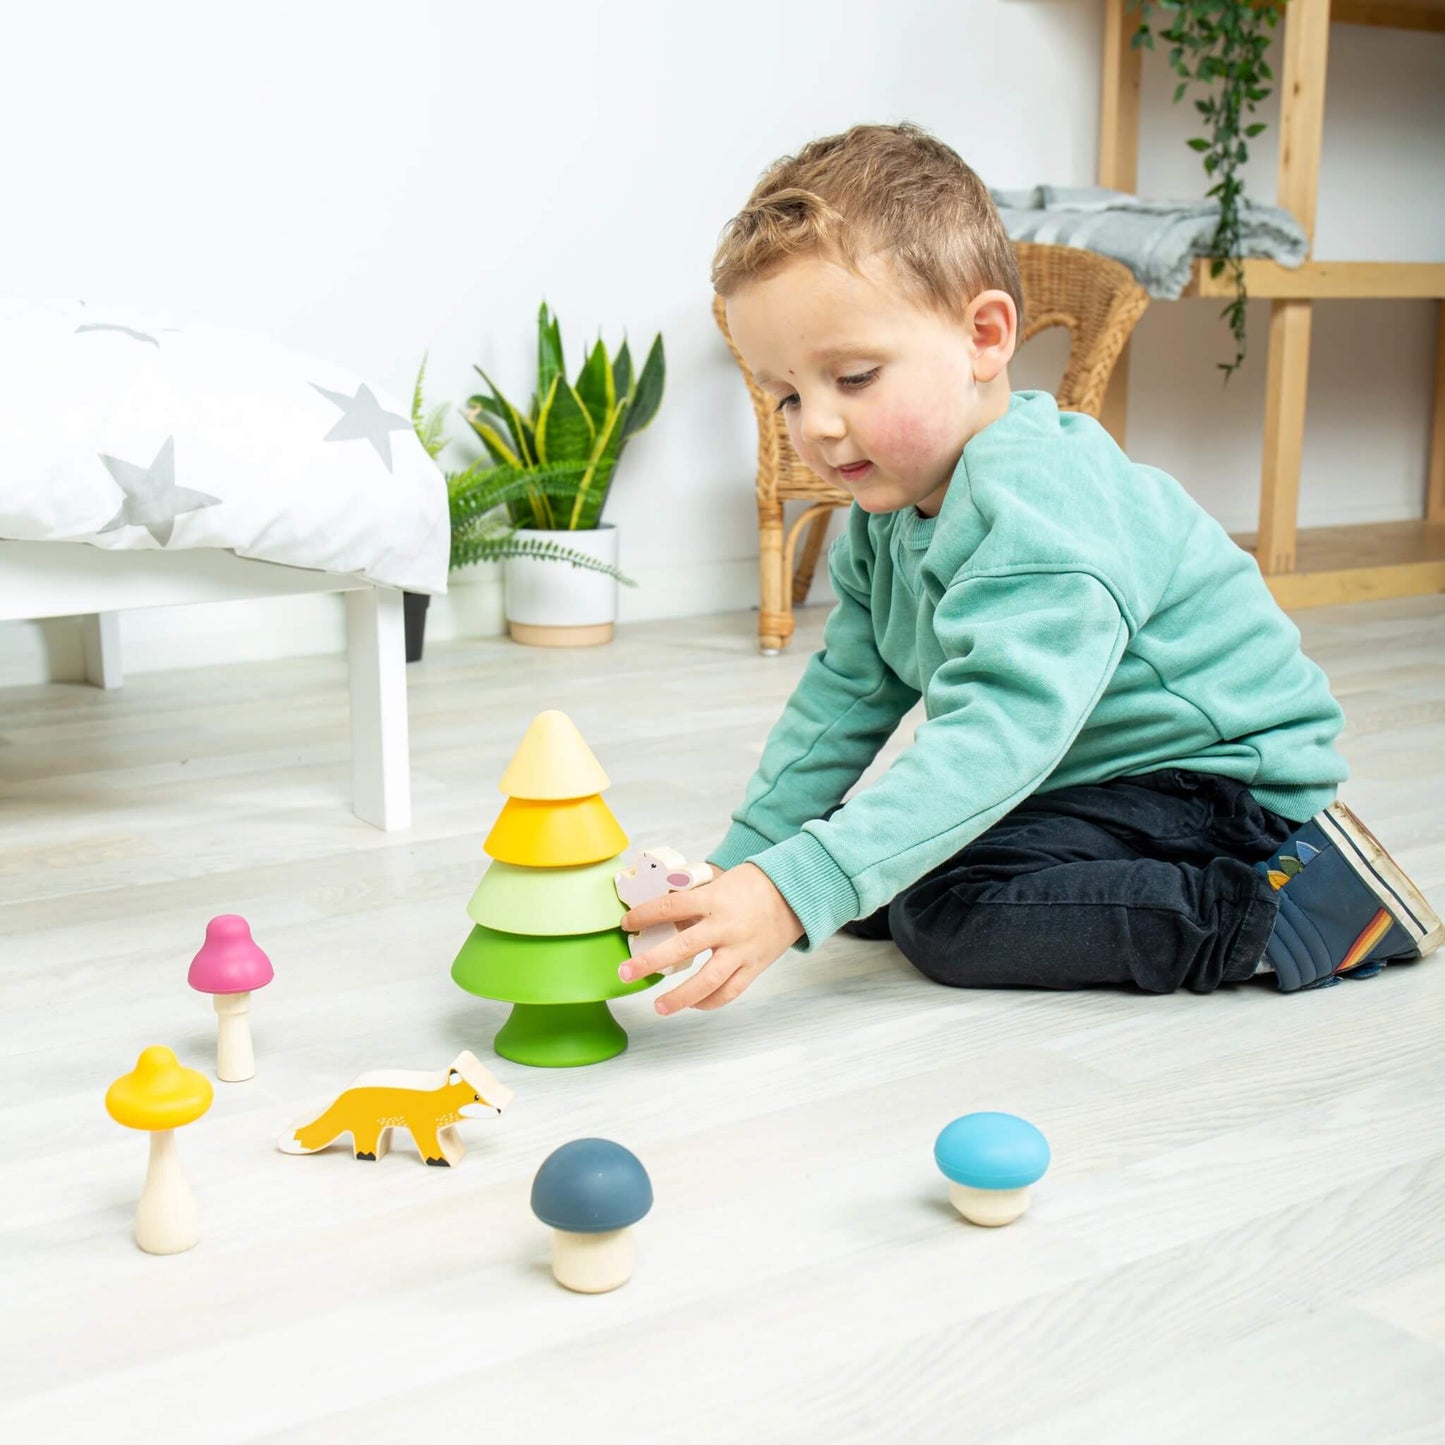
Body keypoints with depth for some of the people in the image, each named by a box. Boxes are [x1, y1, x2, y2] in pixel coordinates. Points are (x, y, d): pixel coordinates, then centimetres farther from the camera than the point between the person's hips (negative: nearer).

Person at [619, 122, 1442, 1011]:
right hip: (1080, 776, 10)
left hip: (1218, 780, -9)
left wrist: (797, 891, -46)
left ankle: (1306, 901, -16)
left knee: (947, 911, -25)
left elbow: (998, 738, -39)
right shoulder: (887, 513, 3)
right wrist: (743, 863, 1)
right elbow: (844, 697, 8)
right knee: (865, 865, 0)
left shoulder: (1037, 505, -28)